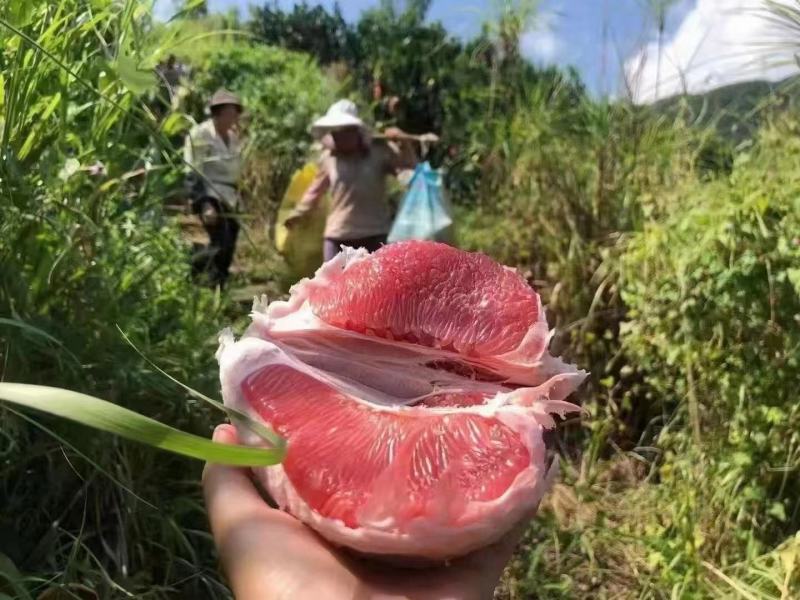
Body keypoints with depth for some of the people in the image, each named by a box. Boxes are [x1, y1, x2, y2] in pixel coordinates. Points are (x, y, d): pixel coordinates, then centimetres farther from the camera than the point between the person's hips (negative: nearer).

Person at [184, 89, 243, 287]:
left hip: (229, 199, 7)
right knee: (221, 245, -17)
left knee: (228, 247, 5)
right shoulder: (199, 134, -9)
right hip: (211, 197, -7)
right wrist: (205, 204, -23)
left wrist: (237, 199, 18)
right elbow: (193, 174, -15)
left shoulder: (233, 137, 14)